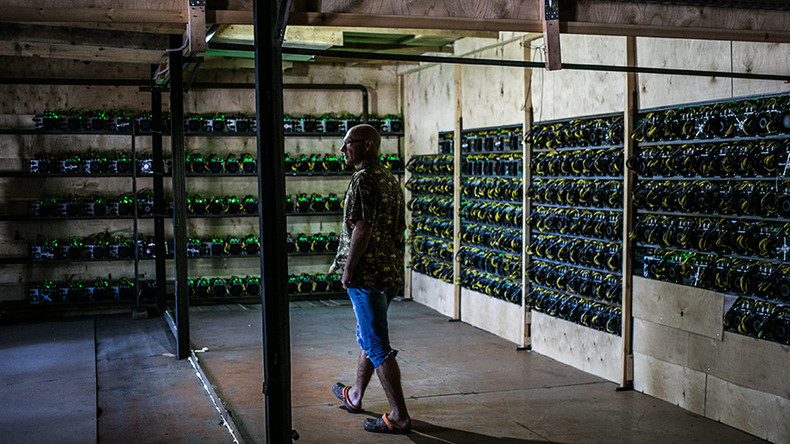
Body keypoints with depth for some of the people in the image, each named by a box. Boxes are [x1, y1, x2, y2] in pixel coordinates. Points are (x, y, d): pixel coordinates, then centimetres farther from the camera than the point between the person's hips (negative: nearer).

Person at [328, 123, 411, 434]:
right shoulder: (390, 179, 15)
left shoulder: (364, 178, -14)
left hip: (367, 273, -10)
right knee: (367, 336, 22)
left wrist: (348, 269, -15)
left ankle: (399, 417, -2)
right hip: (391, 271, 10)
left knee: (377, 345, -5)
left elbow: (363, 227, -22)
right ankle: (354, 396, 38)